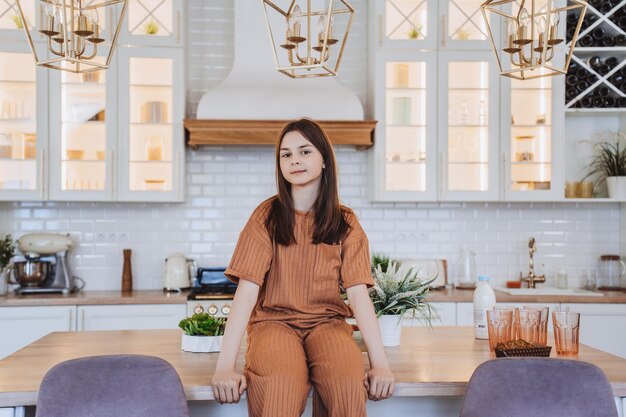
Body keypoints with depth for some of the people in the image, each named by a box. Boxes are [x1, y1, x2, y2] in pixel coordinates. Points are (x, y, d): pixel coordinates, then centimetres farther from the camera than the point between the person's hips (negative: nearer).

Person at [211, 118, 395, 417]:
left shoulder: (345, 222, 5)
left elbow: (357, 292, -3)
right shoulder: (268, 216, 1)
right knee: (279, 386, -38)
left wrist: (380, 363, -17)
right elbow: (248, 288, -9)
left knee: (349, 383, -33)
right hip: (274, 320, -2)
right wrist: (225, 365, -20)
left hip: (327, 322, 2)